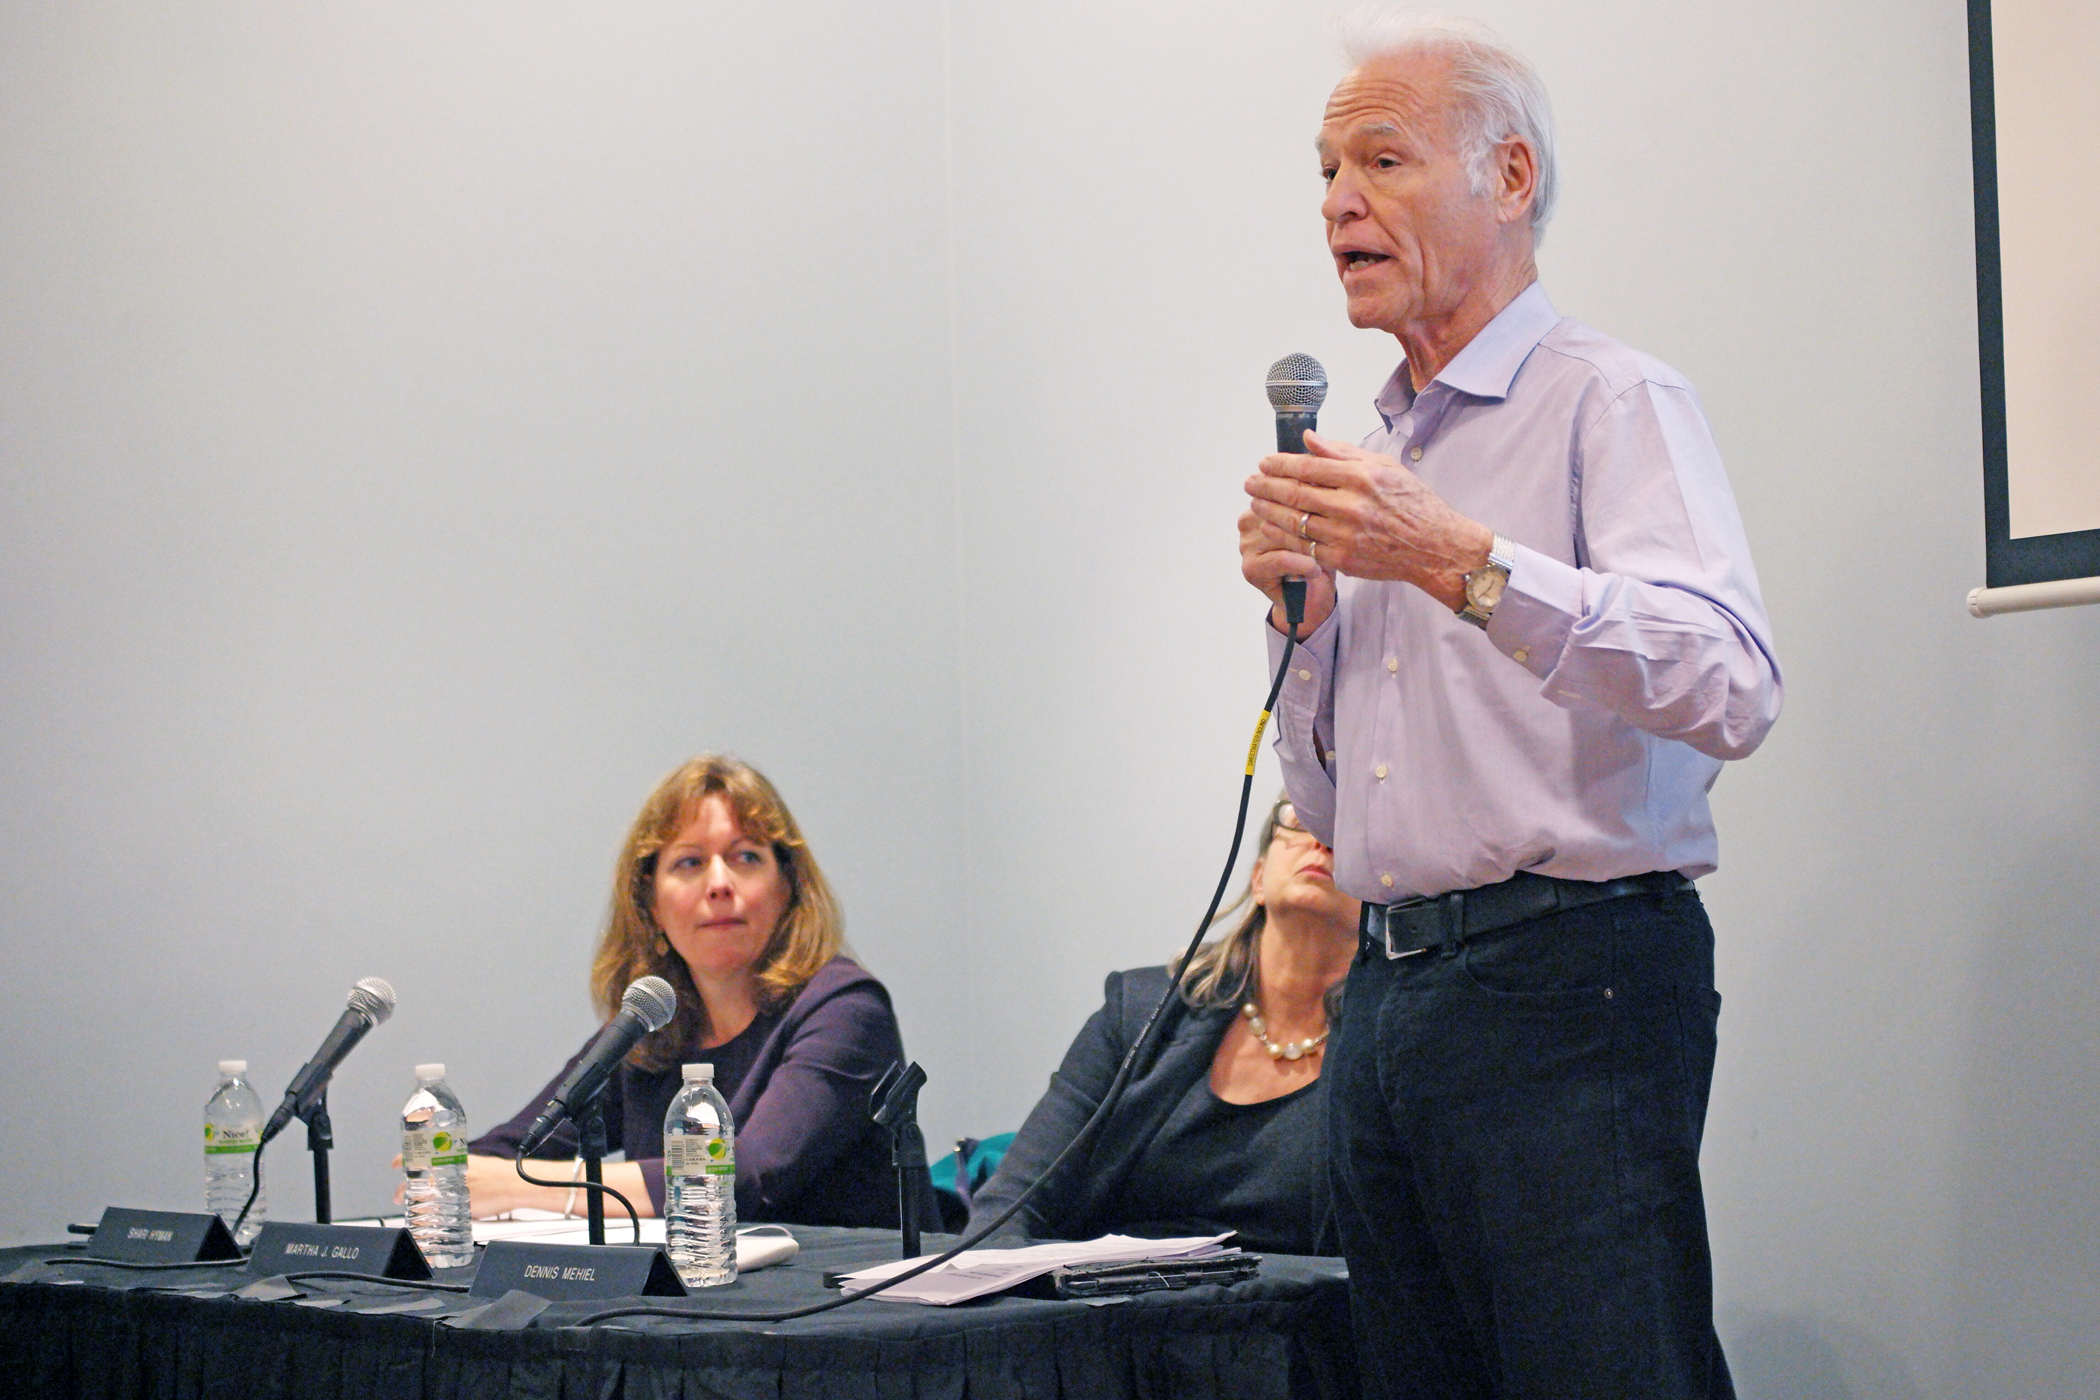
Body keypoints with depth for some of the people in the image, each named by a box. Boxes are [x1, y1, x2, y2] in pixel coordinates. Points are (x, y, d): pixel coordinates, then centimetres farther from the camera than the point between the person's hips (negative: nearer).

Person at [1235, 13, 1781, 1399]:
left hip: (1567, 979, -8)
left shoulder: (1609, 401, -4)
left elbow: (1731, 688, -21)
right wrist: (1304, 611, 5)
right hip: (1385, 996, 8)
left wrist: (1462, 564, -24)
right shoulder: (1383, 450, 19)